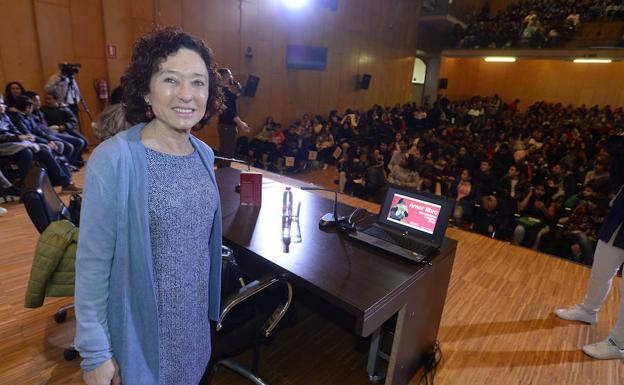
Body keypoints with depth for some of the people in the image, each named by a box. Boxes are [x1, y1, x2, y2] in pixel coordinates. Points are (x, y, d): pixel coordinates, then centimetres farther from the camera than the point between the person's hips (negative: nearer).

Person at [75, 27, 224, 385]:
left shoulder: (205, 154, -4)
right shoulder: (113, 160, -22)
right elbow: (94, 262, -17)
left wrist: (212, 304, 13)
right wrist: (95, 354, -12)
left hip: (195, 313, 5)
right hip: (141, 325, -5)